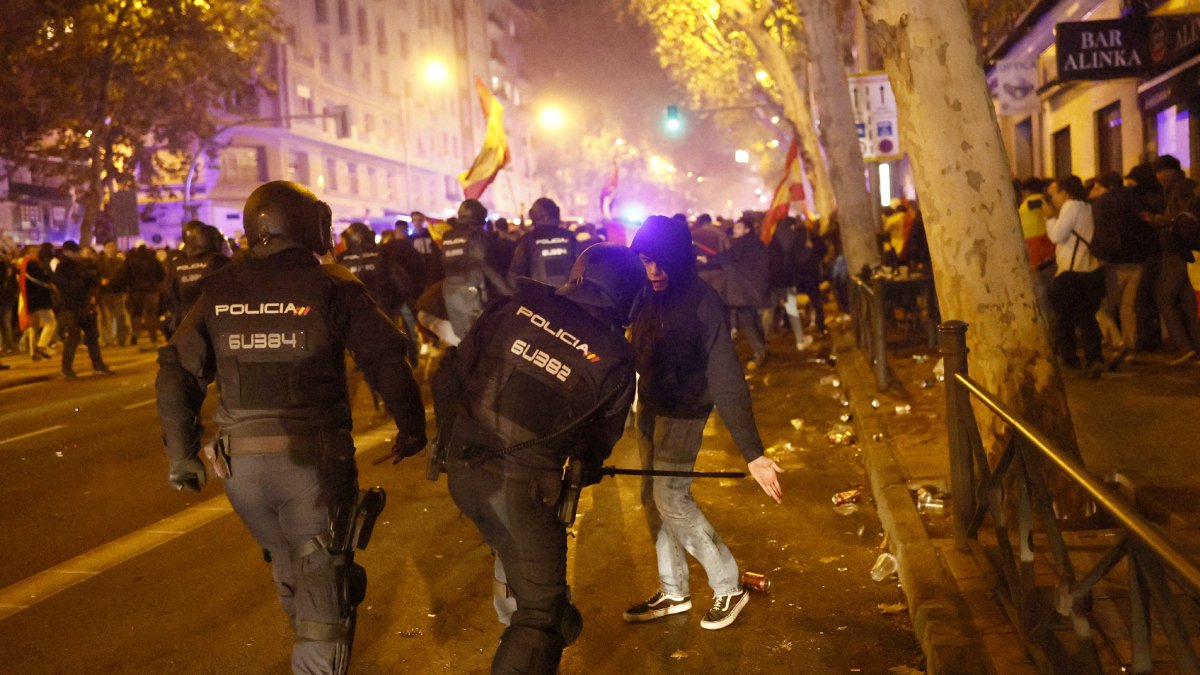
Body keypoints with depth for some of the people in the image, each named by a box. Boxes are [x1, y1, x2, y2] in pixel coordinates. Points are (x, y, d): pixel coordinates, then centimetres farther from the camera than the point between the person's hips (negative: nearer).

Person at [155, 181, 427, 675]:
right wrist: (411, 427, 6)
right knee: (322, 576, 4)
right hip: (314, 458, -4)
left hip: (240, 462, 5)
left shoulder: (218, 291, 5)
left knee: (286, 563, 25)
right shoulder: (331, 286, -6)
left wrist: (181, 456, 13)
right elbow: (387, 359, -7)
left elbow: (177, 372, 6)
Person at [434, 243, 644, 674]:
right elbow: (602, 437, 5)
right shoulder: (615, 358, -7)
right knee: (540, 610, 8)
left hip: (462, 470, 5)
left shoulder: (516, 307, -1)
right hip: (523, 488, -5)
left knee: (514, 550, 32)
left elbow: (452, 375, 3)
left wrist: (450, 437, 18)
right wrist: (581, 473, 27)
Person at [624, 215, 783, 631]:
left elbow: (727, 382, -26)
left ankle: (728, 588, 10)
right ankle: (673, 592, 28)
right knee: (653, 498, 12)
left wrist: (753, 453, -29)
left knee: (671, 499, -8)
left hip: (682, 413, -7)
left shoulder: (703, 305, -24)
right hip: (648, 408, 7)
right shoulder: (644, 295, -6)